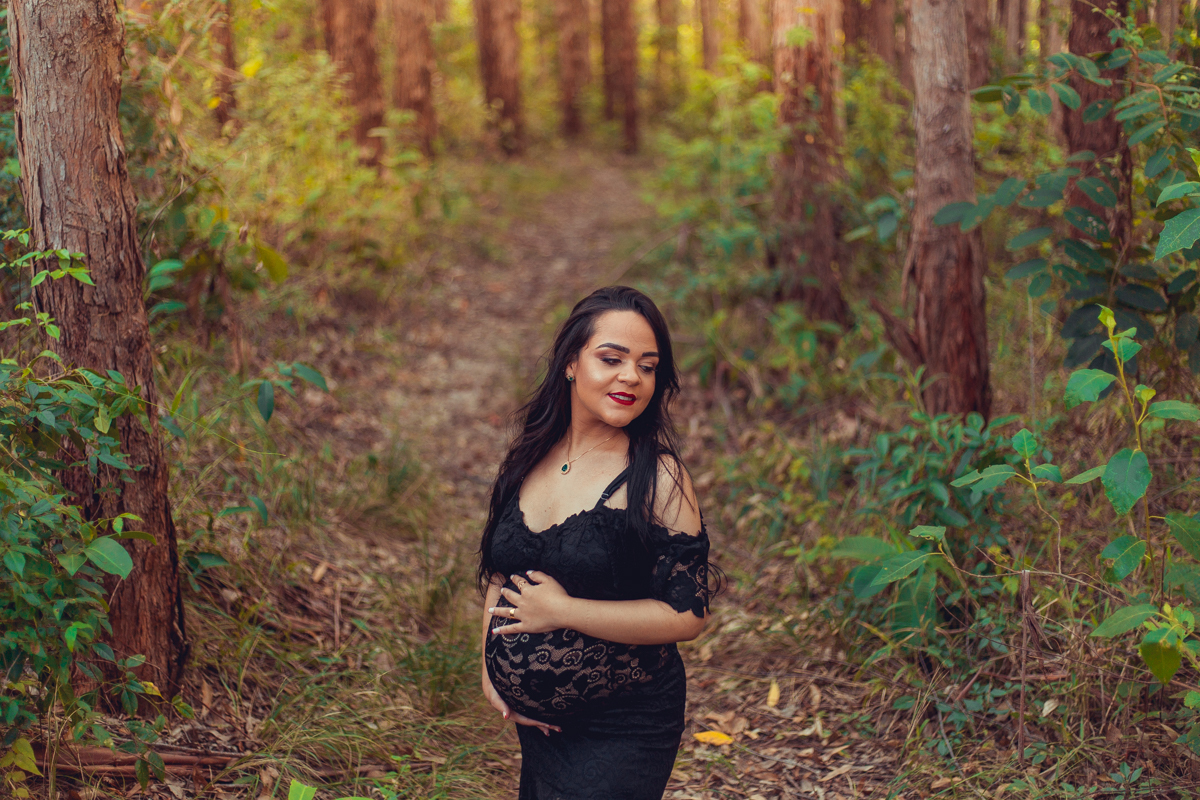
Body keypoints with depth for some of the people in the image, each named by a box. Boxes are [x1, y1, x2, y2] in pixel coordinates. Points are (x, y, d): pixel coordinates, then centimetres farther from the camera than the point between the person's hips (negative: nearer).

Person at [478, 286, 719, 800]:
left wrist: (561, 611, -19)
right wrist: (491, 671, 3)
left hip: (621, 736, -5)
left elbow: (687, 615, -20)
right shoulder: (529, 461, 1)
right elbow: (500, 574, 14)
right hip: (534, 722, 6)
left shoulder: (657, 477, -15)